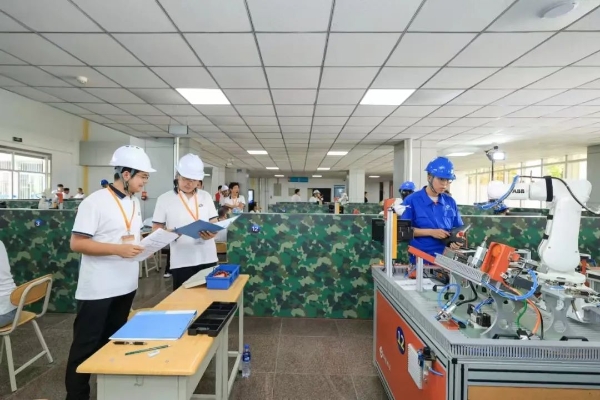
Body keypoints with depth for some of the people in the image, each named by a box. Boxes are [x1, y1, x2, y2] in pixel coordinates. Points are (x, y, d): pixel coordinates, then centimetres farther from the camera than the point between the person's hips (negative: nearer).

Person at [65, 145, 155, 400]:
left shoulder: (134, 202, 8)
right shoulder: (95, 202, -16)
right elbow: (76, 243, -18)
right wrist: (118, 249, -26)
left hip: (126, 285, 8)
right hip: (98, 290, -7)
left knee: (113, 342, 21)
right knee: (86, 346, 9)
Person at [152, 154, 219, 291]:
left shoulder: (206, 196, 8)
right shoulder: (164, 199, 1)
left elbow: (214, 223, 9)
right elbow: (156, 229, 2)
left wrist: (212, 232, -13)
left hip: (208, 258, 2)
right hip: (182, 262, -2)